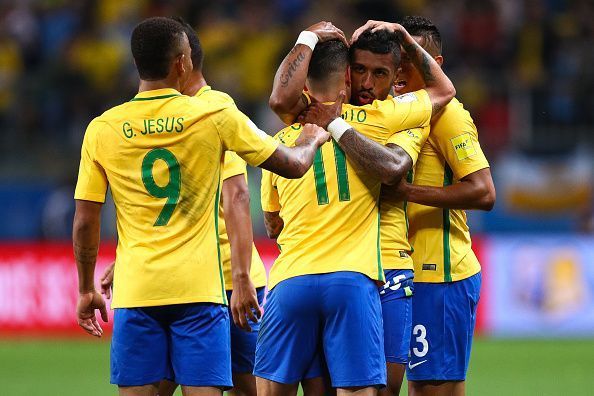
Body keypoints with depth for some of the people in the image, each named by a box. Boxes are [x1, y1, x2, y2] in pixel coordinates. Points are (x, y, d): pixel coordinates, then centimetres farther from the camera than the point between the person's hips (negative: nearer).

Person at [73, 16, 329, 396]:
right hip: (199, 288, -1)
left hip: (135, 291, 1)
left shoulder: (102, 130, 1)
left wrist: (87, 290, 17)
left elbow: (85, 225, 4)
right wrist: (312, 140, 30)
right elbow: (293, 165, 7)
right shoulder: (216, 116, -3)